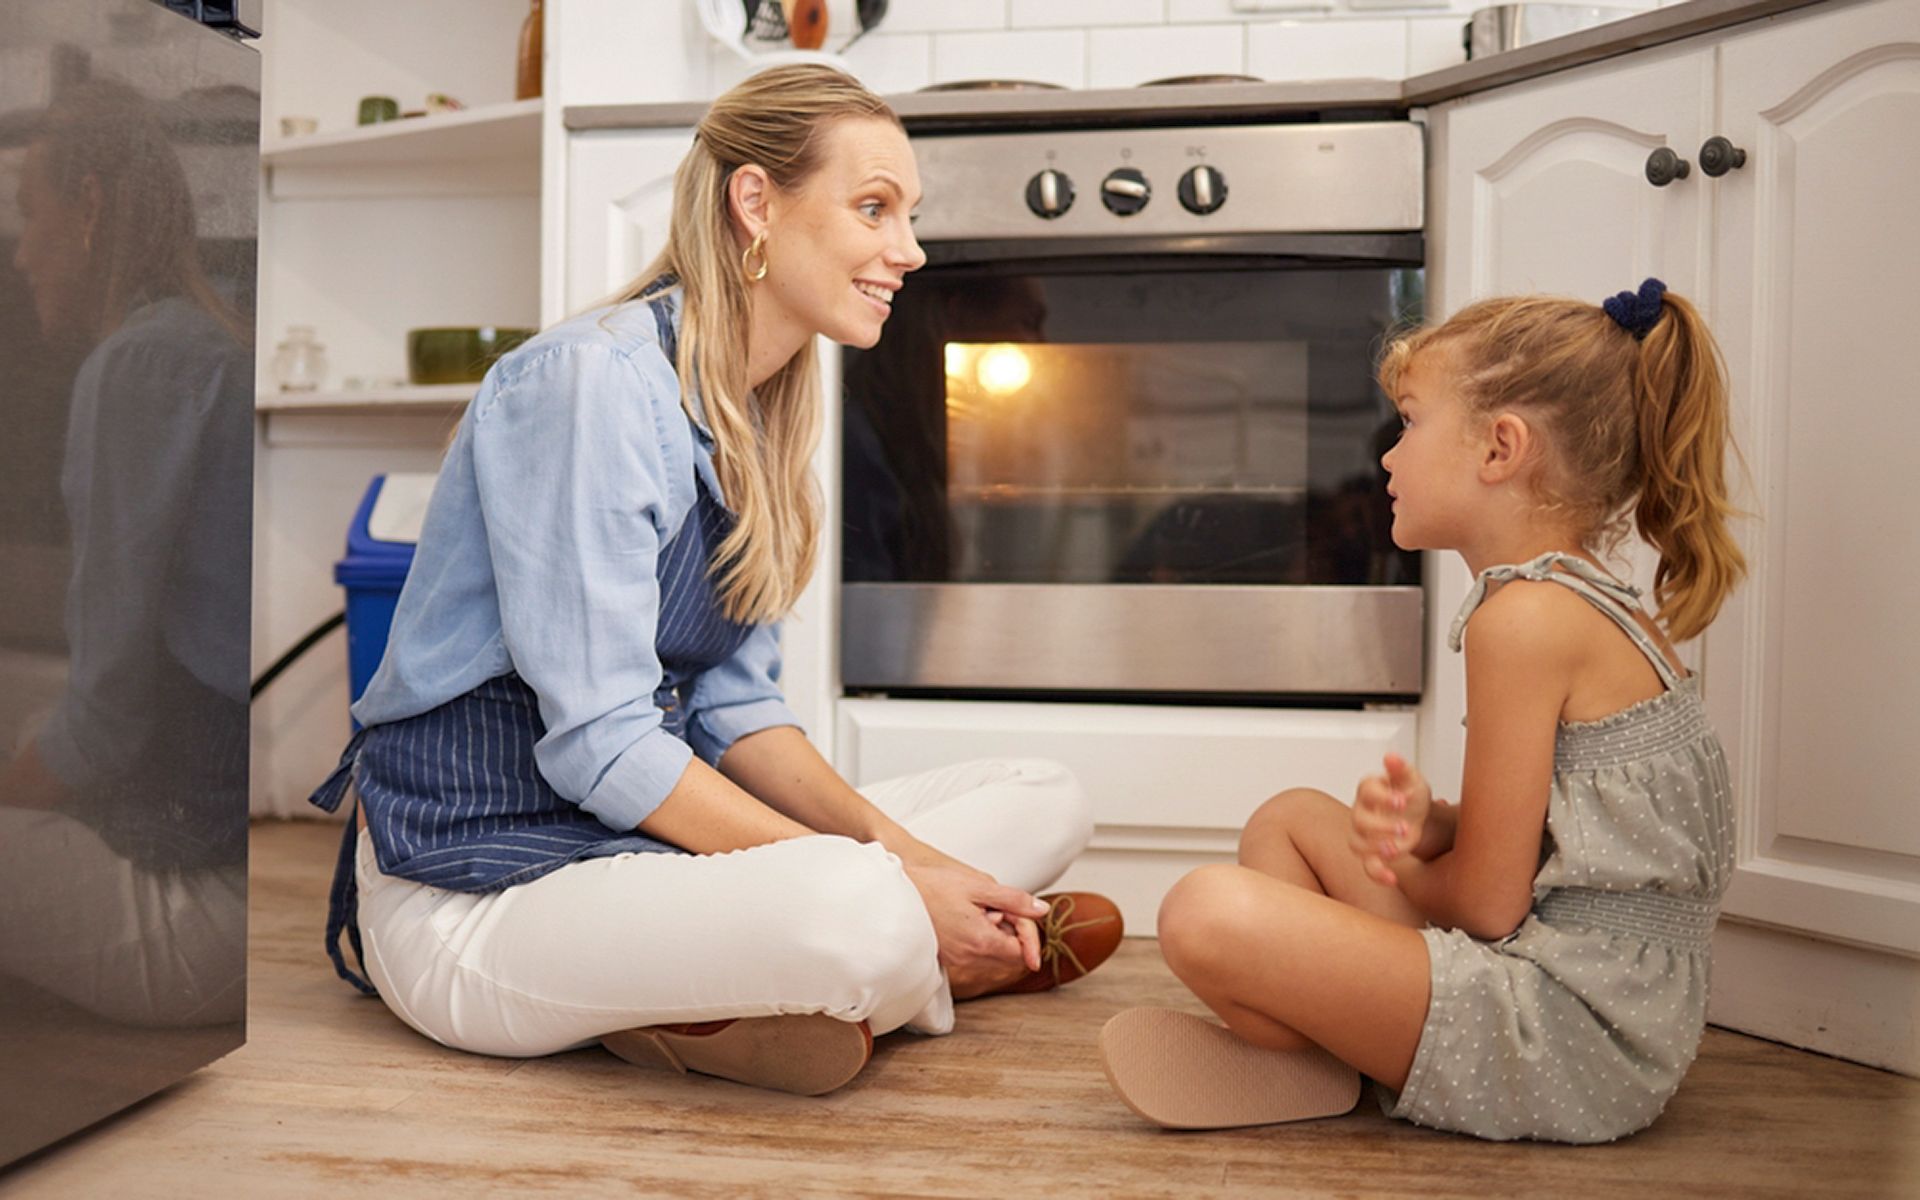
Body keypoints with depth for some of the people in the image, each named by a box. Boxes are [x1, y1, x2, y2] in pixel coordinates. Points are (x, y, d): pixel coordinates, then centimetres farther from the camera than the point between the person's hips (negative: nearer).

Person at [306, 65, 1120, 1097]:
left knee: (1044, 802, 3)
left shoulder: (755, 413, 9)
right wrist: (881, 886, -22)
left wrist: (892, 843, -10)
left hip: (647, 832, 9)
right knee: (860, 920, -36)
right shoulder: (594, 379, -18)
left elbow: (735, 707, 6)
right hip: (476, 885, -8)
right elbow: (597, 743, -23)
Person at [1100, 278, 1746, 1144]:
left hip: (1573, 1033, -11)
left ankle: (1321, 1070, 2)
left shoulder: (1526, 616, -19)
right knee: (1288, 819, 19)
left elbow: (1487, 904, -17)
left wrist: (1394, 869, 4)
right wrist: (1423, 821, -6)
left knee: (1209, 912, -27)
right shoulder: (1596, 604, 13)